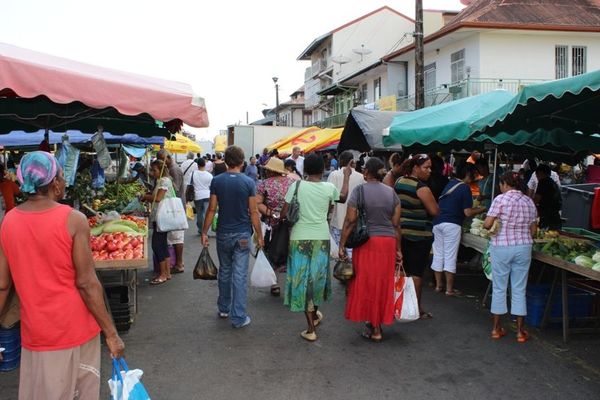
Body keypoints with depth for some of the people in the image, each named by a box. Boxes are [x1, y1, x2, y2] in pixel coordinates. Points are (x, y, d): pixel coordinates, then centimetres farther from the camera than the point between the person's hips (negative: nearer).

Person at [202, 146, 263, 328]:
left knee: (224, 271, 19)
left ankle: (224, 309, 32)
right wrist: (259, 235, 2)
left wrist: (204, 232, 6)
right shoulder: (248, 182, -9)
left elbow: (212, 209, -3)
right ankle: (238, 317, 4)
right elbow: (253, 212, -7)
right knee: (240, 275, 1)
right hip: (243, 234, -2)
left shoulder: (216, 181, -4)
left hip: (223, 234, 2)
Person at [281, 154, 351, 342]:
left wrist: (278, 218, 16)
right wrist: (347, 176, 32)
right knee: (317, 277, 21)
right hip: (321, 238, 2)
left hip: (300, 238, -2)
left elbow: (284, 213, -7)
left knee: (303, 279, 5)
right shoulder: (329, 188, -3)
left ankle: (311, 329, 6)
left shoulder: (296, 186, -7)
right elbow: (343, 197, 19)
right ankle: (315, 314, 43)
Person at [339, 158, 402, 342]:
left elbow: (350, 220, -11)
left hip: (367, 243, -4)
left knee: (367, 283, 7)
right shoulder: (391, 192, 6)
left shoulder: (359, 190, -6)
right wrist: (398, 249, 11)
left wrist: (342, 244, -6)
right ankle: (378, 323, 25)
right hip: (389, 243, 4)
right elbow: (396, 224, 5)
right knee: (383, 284, 14)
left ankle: (375, 329, 10)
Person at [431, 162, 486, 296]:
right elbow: (468, 213, -11)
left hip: (437, 222, 7)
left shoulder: (449, 184, 14)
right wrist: (481, 210, 7)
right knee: (450, 257, 0)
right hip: (452, 224, -7)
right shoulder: (465, 188, -7)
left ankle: (438, 285, 19)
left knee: (438, 254, 12)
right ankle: (449, 289, 5)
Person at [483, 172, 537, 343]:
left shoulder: (501, 199, -9)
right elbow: (533, 230, 9)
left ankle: (497, 328, 17)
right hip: (523, 247, 4)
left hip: (501, 247, -3)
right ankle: (520, 331, 13)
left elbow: (487, 224, -14)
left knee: (499, 288, 8)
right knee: (519, 290, 9)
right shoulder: (529, 202, 7)